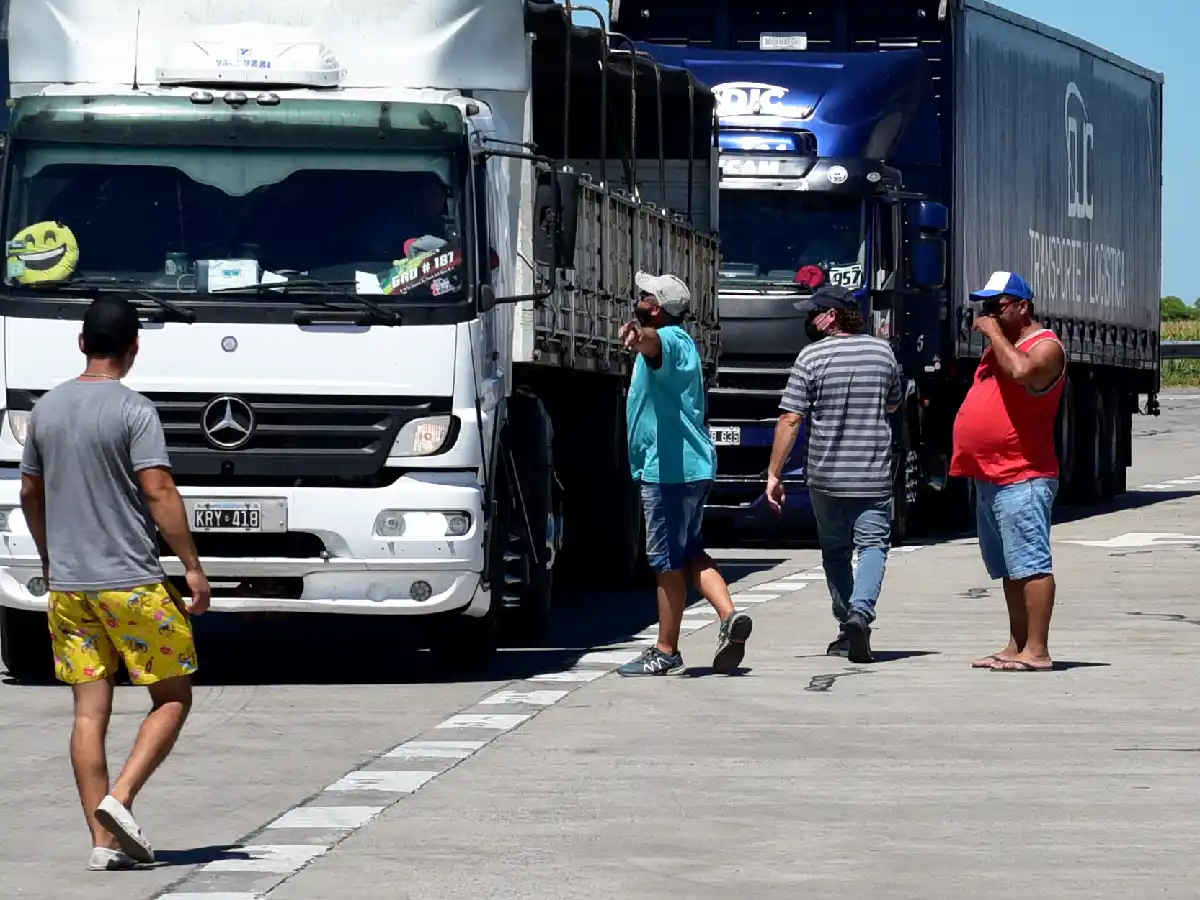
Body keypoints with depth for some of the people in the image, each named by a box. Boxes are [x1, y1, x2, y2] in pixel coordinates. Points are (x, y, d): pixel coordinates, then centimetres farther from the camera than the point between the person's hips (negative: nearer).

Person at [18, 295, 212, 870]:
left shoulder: (47, 408, 9)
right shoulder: (133, 411, -10)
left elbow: (30, 493, 17)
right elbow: (158, 492, -16)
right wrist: (192, 567, -10)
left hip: (67, 584, 6)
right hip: (132, 584, -6)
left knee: (89, 711, 5)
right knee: (172, 698, 7)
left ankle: (103, 840, 2)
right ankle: (119, 799, -11)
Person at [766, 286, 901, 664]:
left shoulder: (812, 356, -8)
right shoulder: (882, 352, 3)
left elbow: (790, 420, -10)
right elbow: (893, 405, 20)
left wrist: (774, 474, -6)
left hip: (826, 476, -1)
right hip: (874, 476, 1)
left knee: (835, 550, 13)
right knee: (872, 544, 0)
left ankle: (846, 622, 14)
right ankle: (862, 611, -22)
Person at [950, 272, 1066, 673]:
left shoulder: (1044, 347, -9)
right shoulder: (1002, 347, 20)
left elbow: (1021, 371, -31)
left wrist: (995, 334, -18)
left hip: (1023, 479, -10)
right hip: (990, 478, 10)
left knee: (1030, 564, -12)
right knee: (1009, 569, 13)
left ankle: (1037, 651, -14)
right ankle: (1017, 646, 18)